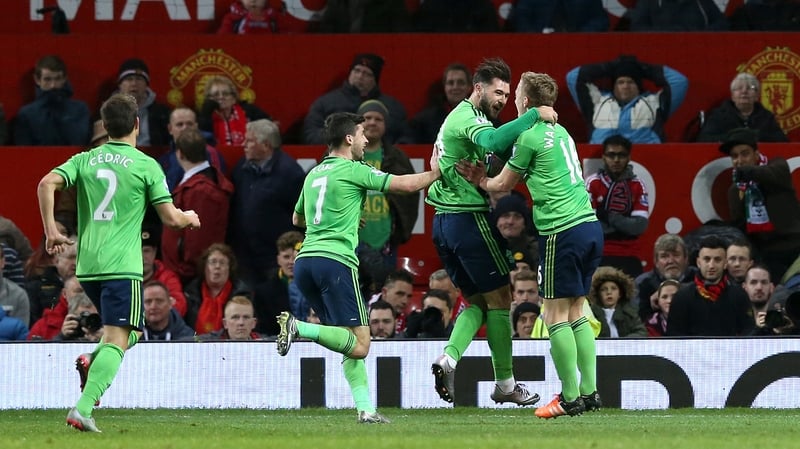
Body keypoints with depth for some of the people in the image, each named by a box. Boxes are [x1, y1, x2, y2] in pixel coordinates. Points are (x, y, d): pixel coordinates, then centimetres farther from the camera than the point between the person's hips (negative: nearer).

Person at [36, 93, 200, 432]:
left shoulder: (85, 160, 9)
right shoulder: (146, 166, -2)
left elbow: (47, 184, -6)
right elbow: (171, 217, -1)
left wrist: (51, 231, 0)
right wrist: (190, 218, 20)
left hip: (87, 266, 6)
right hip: (122, 266, -6)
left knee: (131, 332, 24)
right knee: (116, 341, -9)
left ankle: (92, 363, -4)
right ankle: (83, 409, -26)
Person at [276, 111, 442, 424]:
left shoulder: (313, 175, 21)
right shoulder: (352, 170, -1)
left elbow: (297, 219, 37)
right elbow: (407, 185, -1)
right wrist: (435, 173, 17)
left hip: (304, 261, 8)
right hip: (335, 261, -8)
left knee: (352, 344, 11)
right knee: (359, 346, -10)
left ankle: (365, 409, 1)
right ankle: (298, 327, -25)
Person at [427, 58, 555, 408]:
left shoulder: (457, 117, 20)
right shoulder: (470, 118, -13)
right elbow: (493, 142, -35)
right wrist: (534, 115, -30)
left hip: (445, 221, 10)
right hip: (470, 218, -10)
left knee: (477, 301, 15)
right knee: (499, 299, 1)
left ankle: (450, 356, -8)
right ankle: (505, 384, 5)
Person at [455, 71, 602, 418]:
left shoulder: (530, 138, -7)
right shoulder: (560, 132, 17)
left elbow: (501, 185, 5)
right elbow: (522, 176, 22)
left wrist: (475, 179, 22)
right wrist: (481, 177, 18)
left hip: (562, 231, -8)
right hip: (590, 225, 8)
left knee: (556, 315, -2)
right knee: (577, 313, 13)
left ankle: (570, 397, -3)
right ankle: (589, 391, 11)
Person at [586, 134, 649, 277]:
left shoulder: (638, 186, 7)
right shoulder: (593, 183, -1)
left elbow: (641, 225, -3)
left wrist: (611, 218, -13)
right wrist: (624, 224, -9)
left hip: (629, 258, 3)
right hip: (599, 255, -3)